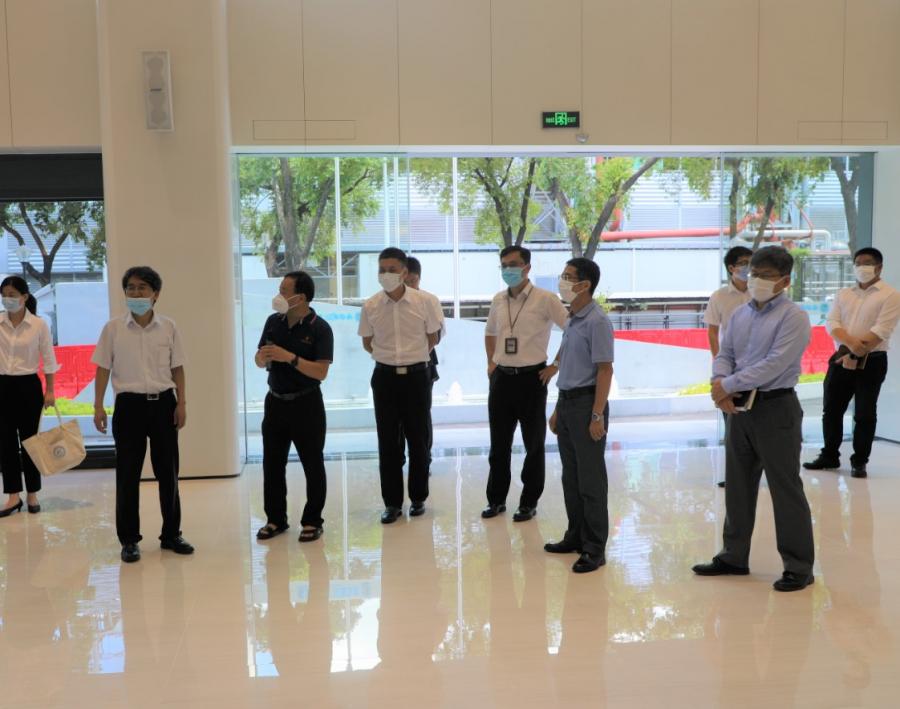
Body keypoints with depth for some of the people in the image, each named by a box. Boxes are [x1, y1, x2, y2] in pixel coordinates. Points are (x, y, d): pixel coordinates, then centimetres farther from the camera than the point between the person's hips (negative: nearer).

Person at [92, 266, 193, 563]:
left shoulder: (168, 327, 2)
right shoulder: (113, 328, 0)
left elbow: (177, 368, 7)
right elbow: (103, 369, 3)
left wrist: (181, 403, 0)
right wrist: (98, 407, -3)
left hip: (163, 404, 1)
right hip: (129, 405, -1)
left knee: (168, 471, 8)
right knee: (128, 474, 3)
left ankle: (171, 534, 21)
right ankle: (129, 539, 14)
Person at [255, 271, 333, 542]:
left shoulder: (320, 328, -13)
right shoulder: (273, 322, 4)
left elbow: (321, 372, -20)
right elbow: (259, 361, 10)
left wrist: (290, 357, -28)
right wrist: (263, 357, -14)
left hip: (306, 404, -5)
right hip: (275, 401, 5)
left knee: (312, 464, 4)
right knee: (272, 463, 10)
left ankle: (312, 521, 16)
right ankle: (276, 519, 23)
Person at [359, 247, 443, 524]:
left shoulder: (423, 301, -8)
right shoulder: (370, 306, -4)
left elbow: (433, 338, 6)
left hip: (416, 376, -1)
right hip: (385, 377, 1)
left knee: (418, 438, 7)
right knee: (387, 441, 5)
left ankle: (418, 498, 21)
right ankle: (392, 502, 14)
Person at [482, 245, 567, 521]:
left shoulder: (545, 299, -10)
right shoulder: (498, 300, 7)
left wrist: (556, 366, -10)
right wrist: (491, 362, 14)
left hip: (531, 379, -5)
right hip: (501, 378, 5)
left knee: (533, 444, 8)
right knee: (499, 444, 12)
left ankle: (529, 502, 20)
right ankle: (496, 499, 25)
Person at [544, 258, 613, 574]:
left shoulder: (596, 321, -14)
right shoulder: (571, 320, 12)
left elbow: (604, 370, -17)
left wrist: (597, 415, -20)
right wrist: (557, 409, 18)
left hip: (586, 403, -9)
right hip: (567, 402, 9)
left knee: (590, 479, -1)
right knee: (570, 476, 15)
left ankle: (594, 548, 7)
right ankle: (575, 535, 28)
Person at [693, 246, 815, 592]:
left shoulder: (793, 317, -11)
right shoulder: (740, 315, 11)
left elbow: (775, 364, -20)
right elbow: (724, 355, 9)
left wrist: (728, 385, -17)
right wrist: (721, 387, -12)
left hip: (776, 409, -7)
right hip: (739, 409, 7)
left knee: (785, 489, 0)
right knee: (737, 486, 15)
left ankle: (798, 567, 11)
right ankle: (734, 556, 28)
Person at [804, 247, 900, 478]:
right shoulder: (843, 294, 12)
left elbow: (881, 330, -14)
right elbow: (832, 323, -1)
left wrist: (855, 355, -18)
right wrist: (851, 343, -20)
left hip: (871, 361, -5)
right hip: (841, 359, 5)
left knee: (864, 414, 0)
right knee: (831, 409, 8)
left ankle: (859, 461, 11)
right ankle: (829, 456, 21)